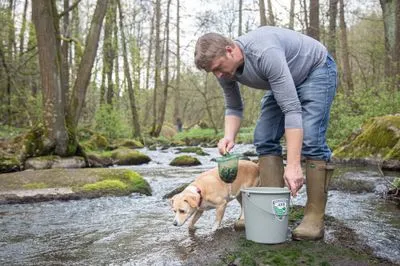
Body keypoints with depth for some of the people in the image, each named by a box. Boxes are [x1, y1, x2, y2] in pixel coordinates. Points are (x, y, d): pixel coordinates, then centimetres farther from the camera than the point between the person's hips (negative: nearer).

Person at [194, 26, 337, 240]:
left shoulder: (265, 54, -40)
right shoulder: (225, 69, -16)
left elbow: (292, 109, -42)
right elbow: (233, 107, -1)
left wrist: (293, 165, -46)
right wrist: (229, 137, -23)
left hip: (316, 70, -7)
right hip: (285, 79, 7)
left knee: (311, 139, -21)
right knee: (264, 138, -5)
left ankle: (314, 217, -14)